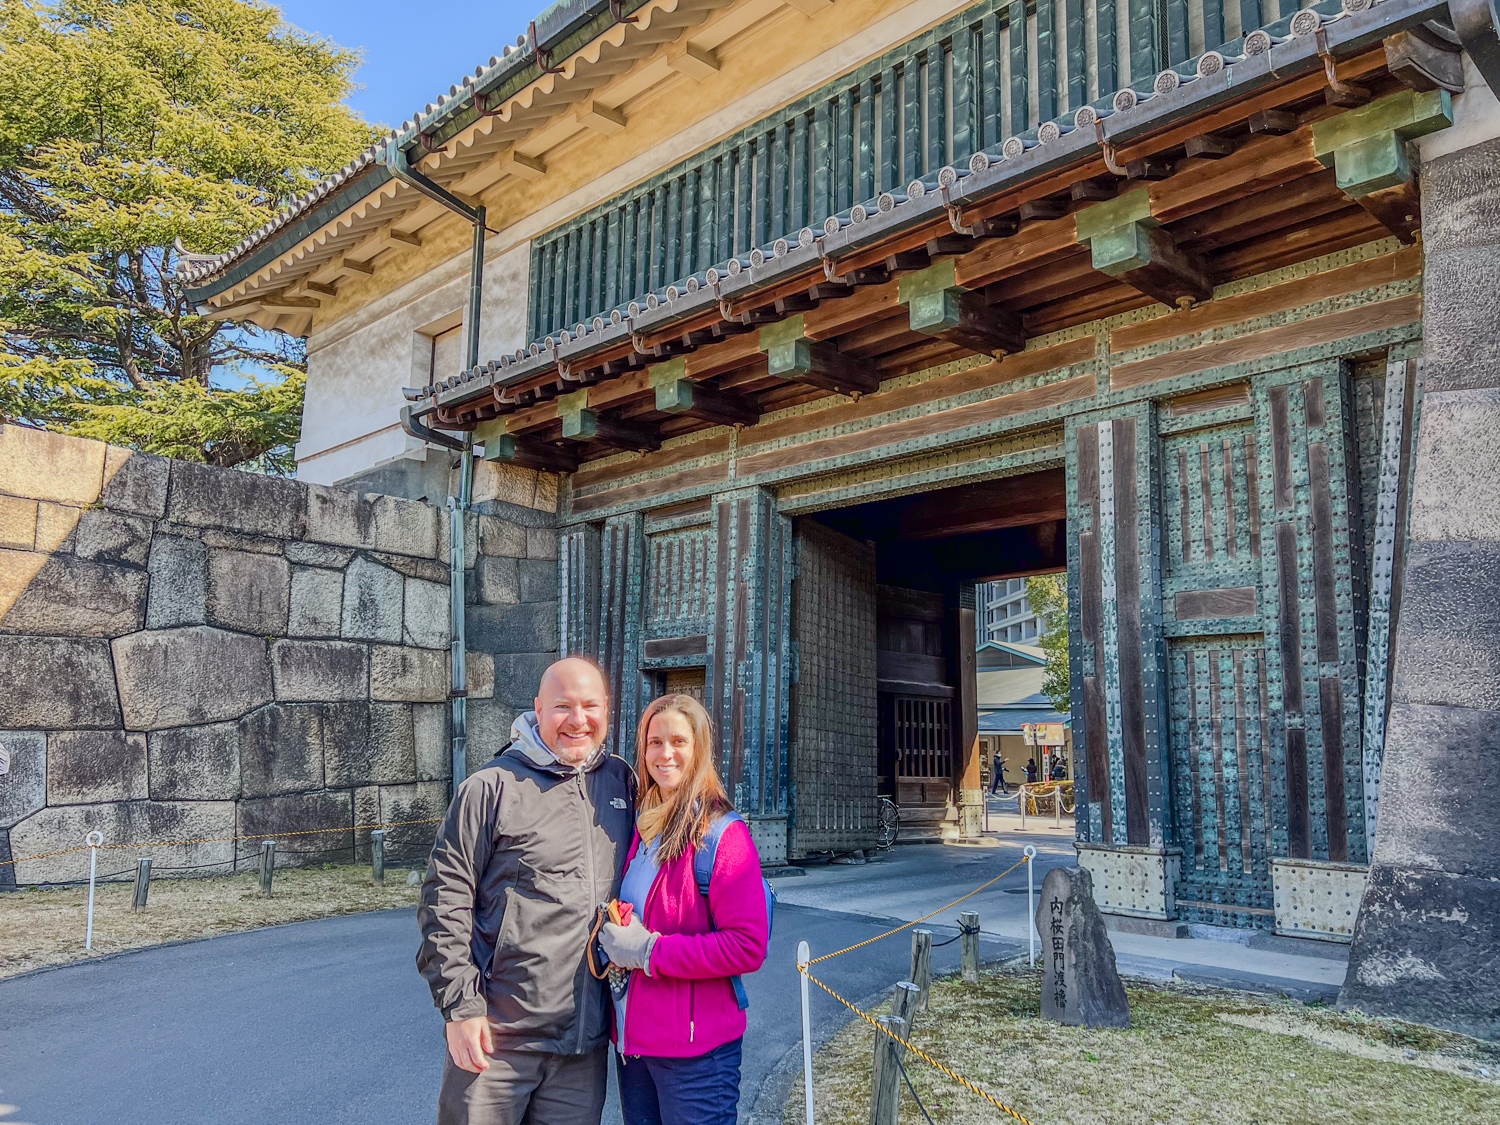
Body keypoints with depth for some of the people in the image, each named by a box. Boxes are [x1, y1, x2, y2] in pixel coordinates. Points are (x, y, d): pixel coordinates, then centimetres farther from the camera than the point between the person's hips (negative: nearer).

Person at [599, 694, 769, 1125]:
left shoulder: (724, 835, -14)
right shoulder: (642, 829, 8)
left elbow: (748, 948, -20)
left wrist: (650, 951, -19)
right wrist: (616, 941, 0)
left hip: (694, 1049, -7)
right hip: (631, 1039, 7)